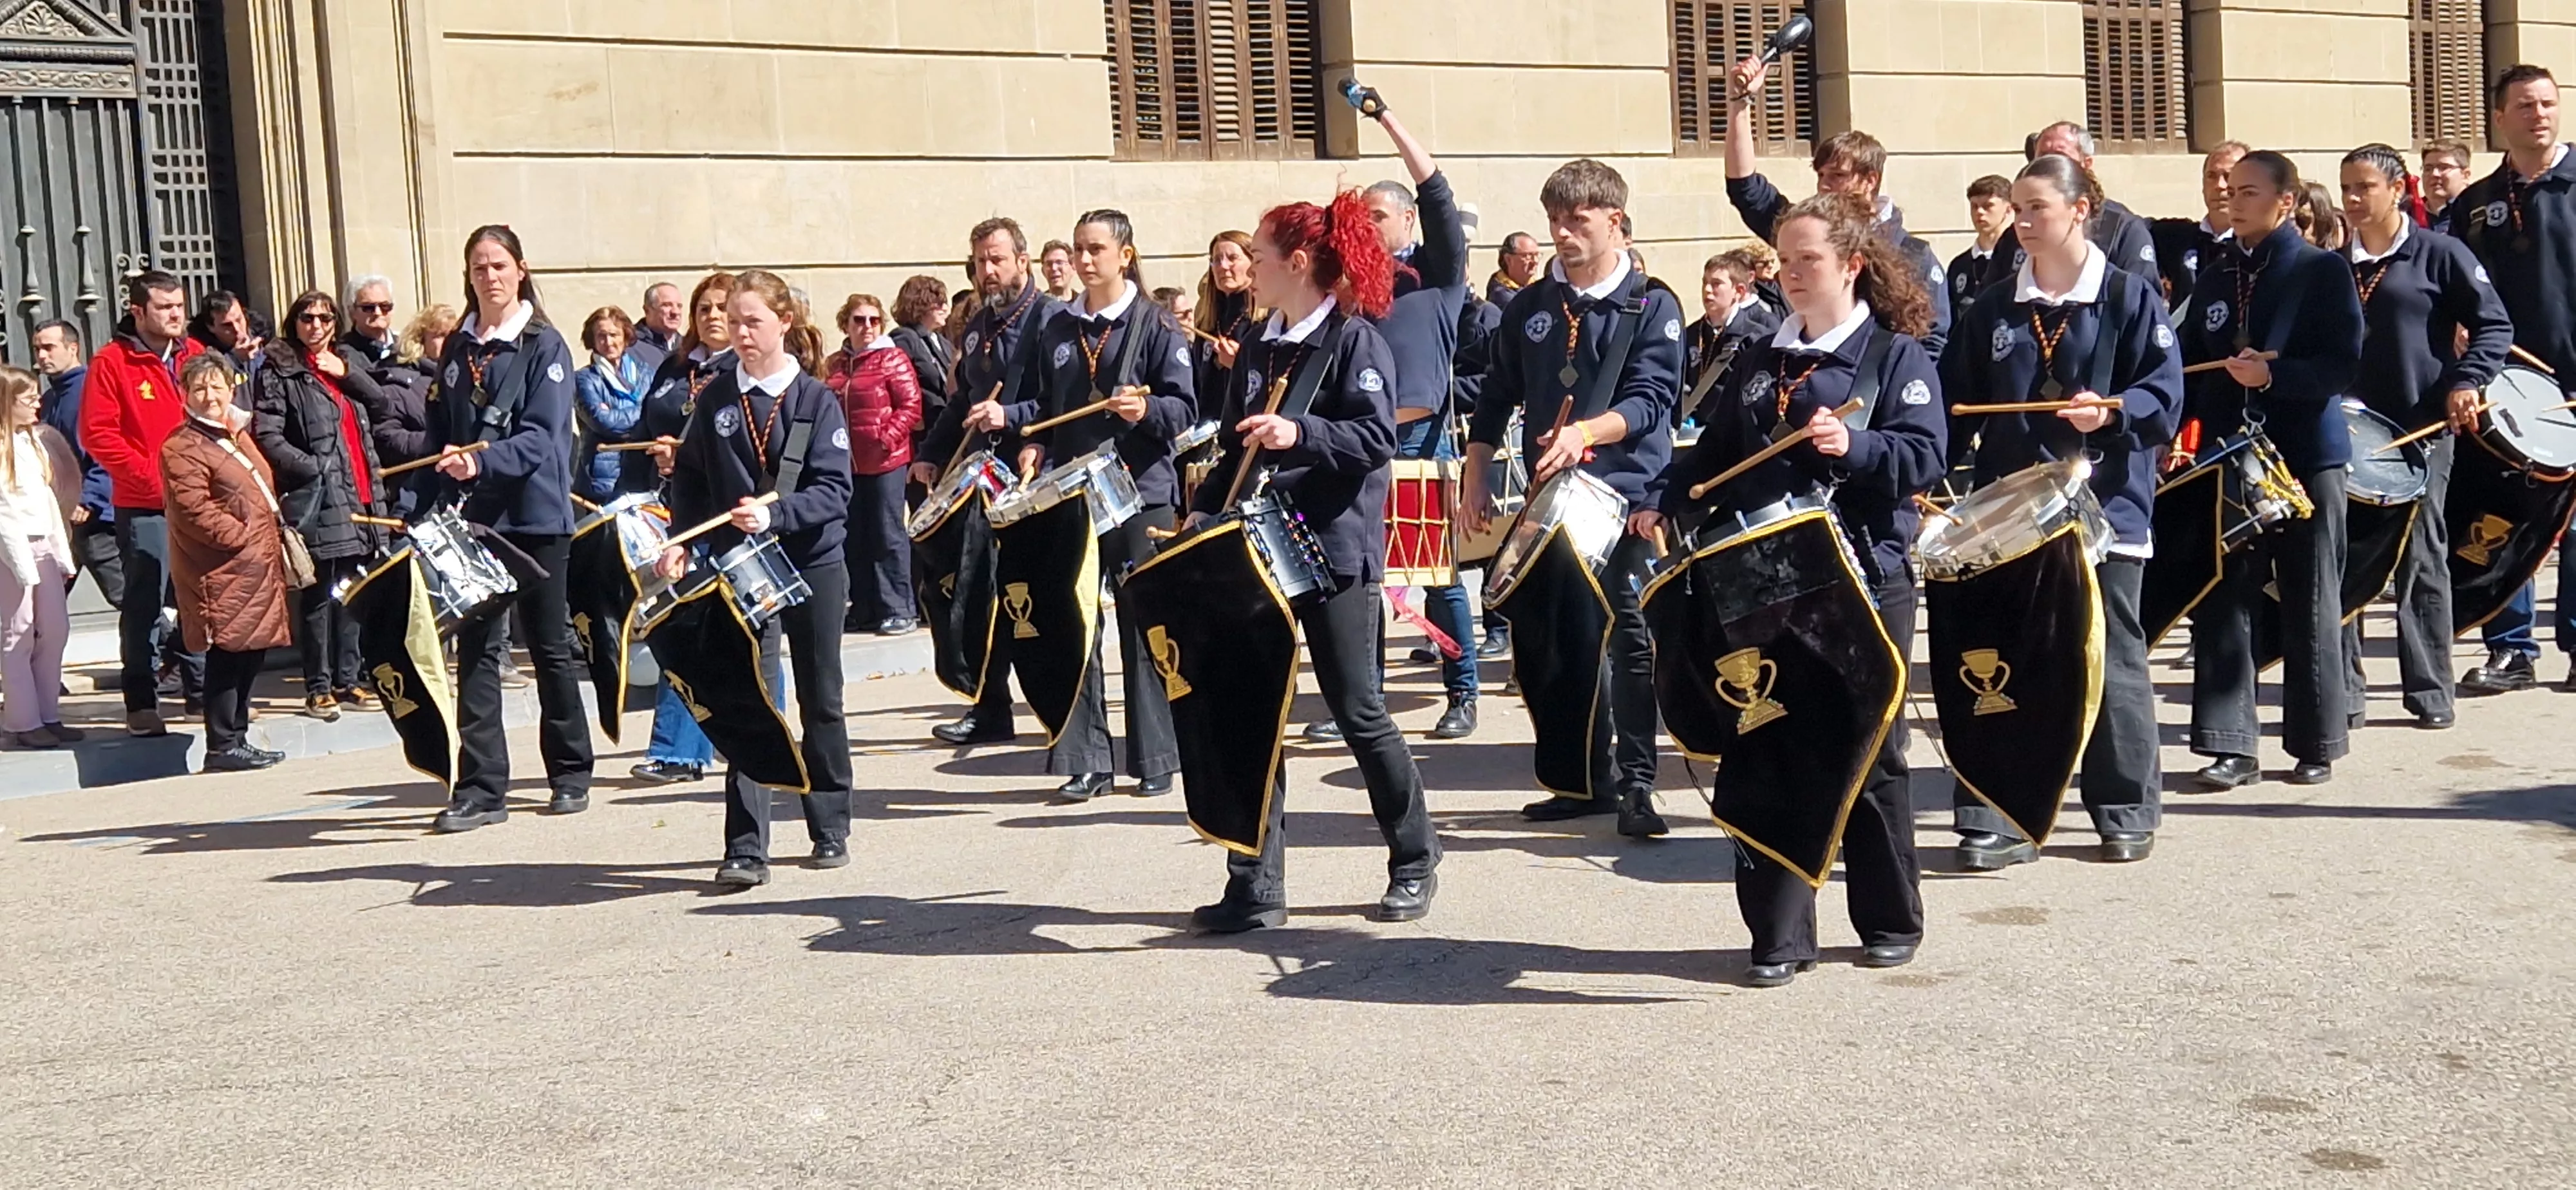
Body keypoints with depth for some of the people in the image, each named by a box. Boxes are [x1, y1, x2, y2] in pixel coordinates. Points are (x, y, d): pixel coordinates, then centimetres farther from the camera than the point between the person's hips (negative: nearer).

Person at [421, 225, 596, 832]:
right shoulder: (457, 350, 11)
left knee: (551, 646, 8)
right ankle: (480, 788, 1)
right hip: (474, 520, 4)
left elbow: (543, 436, -15)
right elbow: (442, 434, 14)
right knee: (476, 650, -1)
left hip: (535, 516, -4)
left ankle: (571, 774, 22)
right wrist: (444, 501, 2)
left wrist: (481, 462, -29)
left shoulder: (544, 346, -4)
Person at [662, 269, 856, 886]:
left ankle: (831, 829, 27)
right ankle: (745, 850, -5)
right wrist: (679, 541, -7)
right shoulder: (715, 399, 3)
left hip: (813, 565, -1)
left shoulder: (816, 399, -5)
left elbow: (834, 492, -13)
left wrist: (774, 513, -28)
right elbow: (688, 479, 9)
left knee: (822, 702, 12)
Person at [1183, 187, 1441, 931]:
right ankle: (1256, 885, 10)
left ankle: (1414, 862, 18)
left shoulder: (1354, 339, -8)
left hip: (1334, 550, -7)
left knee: (1358, 712, -1)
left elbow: (1376, 437, -18)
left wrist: (1300, 433, -31)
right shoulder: (1259, 348, 13)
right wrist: (1206, 513, 6)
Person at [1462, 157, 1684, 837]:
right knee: (1542, 636, 7)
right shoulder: (1530, 308, 11)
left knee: (1632, 635, -9)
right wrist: (1474, 482, 7)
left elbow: (1648, 400, -12)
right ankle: (1593, 776, 19)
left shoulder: (1652, 306, -1)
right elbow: (1497, 400, 15)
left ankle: (1637, 782, 0)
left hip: (1629, 494, -5)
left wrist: (1585, 433, -29)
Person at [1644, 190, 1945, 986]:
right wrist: (1665, 504, 2)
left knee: (1868, 756, 6)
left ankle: (1890, 922, 22)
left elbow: (1925, 456, -13)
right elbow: (1717, 453, 17)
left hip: (1866, 584, -4)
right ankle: (1778, 936, 9)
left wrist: (1852, 446, -29)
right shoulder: (1760, 360, 14)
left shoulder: (1895, 355, -2)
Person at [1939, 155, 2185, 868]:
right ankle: (1995, 822, 7)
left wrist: (2112, 414, -24)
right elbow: (1957, 404, 10)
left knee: (2111, 666, 5)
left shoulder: (2132, 298, 0)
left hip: (2106, 509, -3)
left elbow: (2164, 398, -5)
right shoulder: (1992, 309, 10)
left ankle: (2128, 815, 19)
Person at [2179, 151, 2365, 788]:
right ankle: (2229, 745, 6)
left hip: (2307, 456, -4)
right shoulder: (2214, 277, 11)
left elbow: (2344, 364, -11)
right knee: (2221, 600, 0)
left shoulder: (2323, 270, -3)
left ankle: (2316, 745, 15)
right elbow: (2190, 364, 14)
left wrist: (2274, 376, -24)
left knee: (2310, 607, 4)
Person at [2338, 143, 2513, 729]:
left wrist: (2466, 380, -13)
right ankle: (2341, 688, 7)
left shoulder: (2439, 254, -1)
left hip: (2422, 428, -3)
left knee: (2422, 559, 2)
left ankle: (2431, 691, 10)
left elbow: (2494, 325, 0)